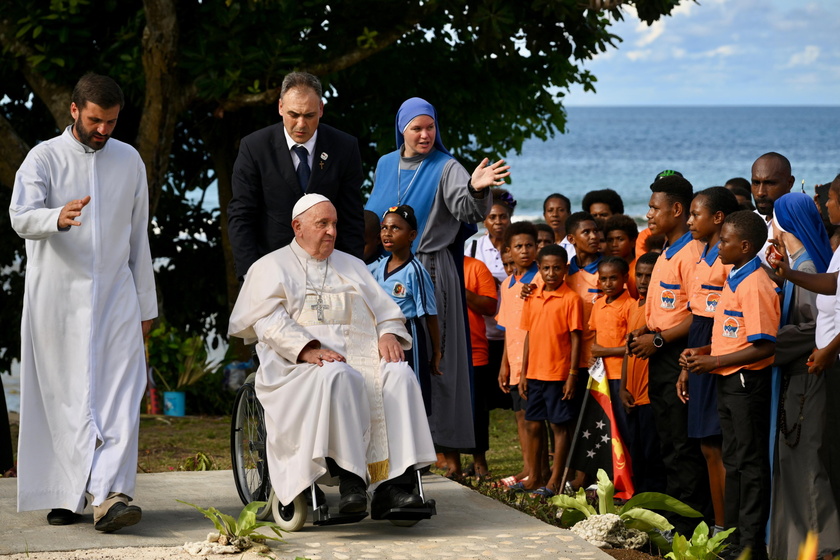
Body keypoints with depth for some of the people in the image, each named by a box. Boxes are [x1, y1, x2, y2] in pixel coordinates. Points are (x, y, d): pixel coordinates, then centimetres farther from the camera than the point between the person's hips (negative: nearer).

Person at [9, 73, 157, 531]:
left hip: (115, 296, 2)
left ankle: (108, 497, -20)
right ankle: (64, 495, 7)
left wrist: (146, 303, 16)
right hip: (56, 298, -2)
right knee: (60, 399, -1)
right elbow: (21, 216, -16)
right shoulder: (44, 158, 0)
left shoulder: (129, 161, 12)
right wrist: (57, 217, -38)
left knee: (119, 397, -12)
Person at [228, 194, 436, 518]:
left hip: (361, 356, 5)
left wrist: (388, 334, -5)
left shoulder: (352, 266, 28)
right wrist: (308, 349, -21)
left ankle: (392, 485, -37)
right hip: (300, 365, -4)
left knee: (400, 376, -28)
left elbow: (384, 310, 20)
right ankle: (350, 478, -42)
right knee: (338, 378, -39)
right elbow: (269, 321, -3)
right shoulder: (271, 267, 13)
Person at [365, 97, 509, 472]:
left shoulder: (445, 168, -5)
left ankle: (447, 445, -6)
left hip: (431, 272, -5)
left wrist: (475, 188, -43)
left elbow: (465, 208, -23)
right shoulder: (385, 166, 13)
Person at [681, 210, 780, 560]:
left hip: (747, 382, -10)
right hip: (728, 383, 10)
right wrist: (703, 351, 8)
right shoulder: (734, 279, 12)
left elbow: (764, 346, -23)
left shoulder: (755, 285, -18)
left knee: (750, 463, -3)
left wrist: (715, 361, -18)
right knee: (733, 461, 15)